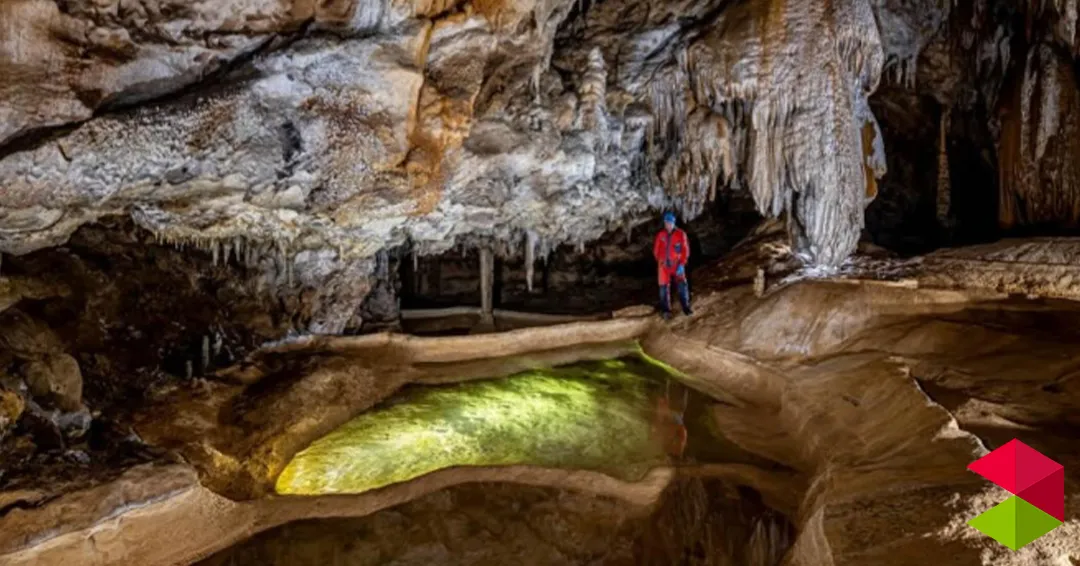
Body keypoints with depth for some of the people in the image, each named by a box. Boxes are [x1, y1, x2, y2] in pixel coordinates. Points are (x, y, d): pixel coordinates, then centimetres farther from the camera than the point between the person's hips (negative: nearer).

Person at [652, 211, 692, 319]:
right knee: (664, 287, 2)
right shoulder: (660, 235, 0)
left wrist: (682, 264, -12)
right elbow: (656, 250, 12)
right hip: (664, 265, 2)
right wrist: (660, 261, 10)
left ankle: (686, 307, 2)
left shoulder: (681, 234, -7)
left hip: (677, 264, -2)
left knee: (682, 285, -13)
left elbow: (685, 250, -6)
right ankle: (666, 310, 12)